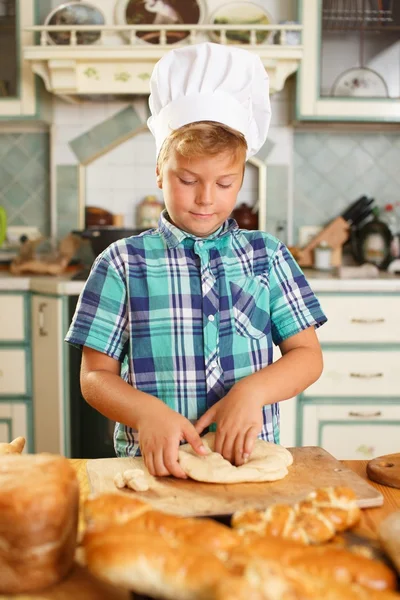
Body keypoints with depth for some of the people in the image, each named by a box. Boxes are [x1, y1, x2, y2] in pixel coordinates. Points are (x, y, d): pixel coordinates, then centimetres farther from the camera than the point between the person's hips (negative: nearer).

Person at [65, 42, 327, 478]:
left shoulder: (267, 255, 8)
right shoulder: (123, 263, 2)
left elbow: (307, 356, 8)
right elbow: (95, 375, 2)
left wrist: (254, 389, -11)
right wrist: (148, 412, -17)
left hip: (249, 457, 2)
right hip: (156, 463, -1)